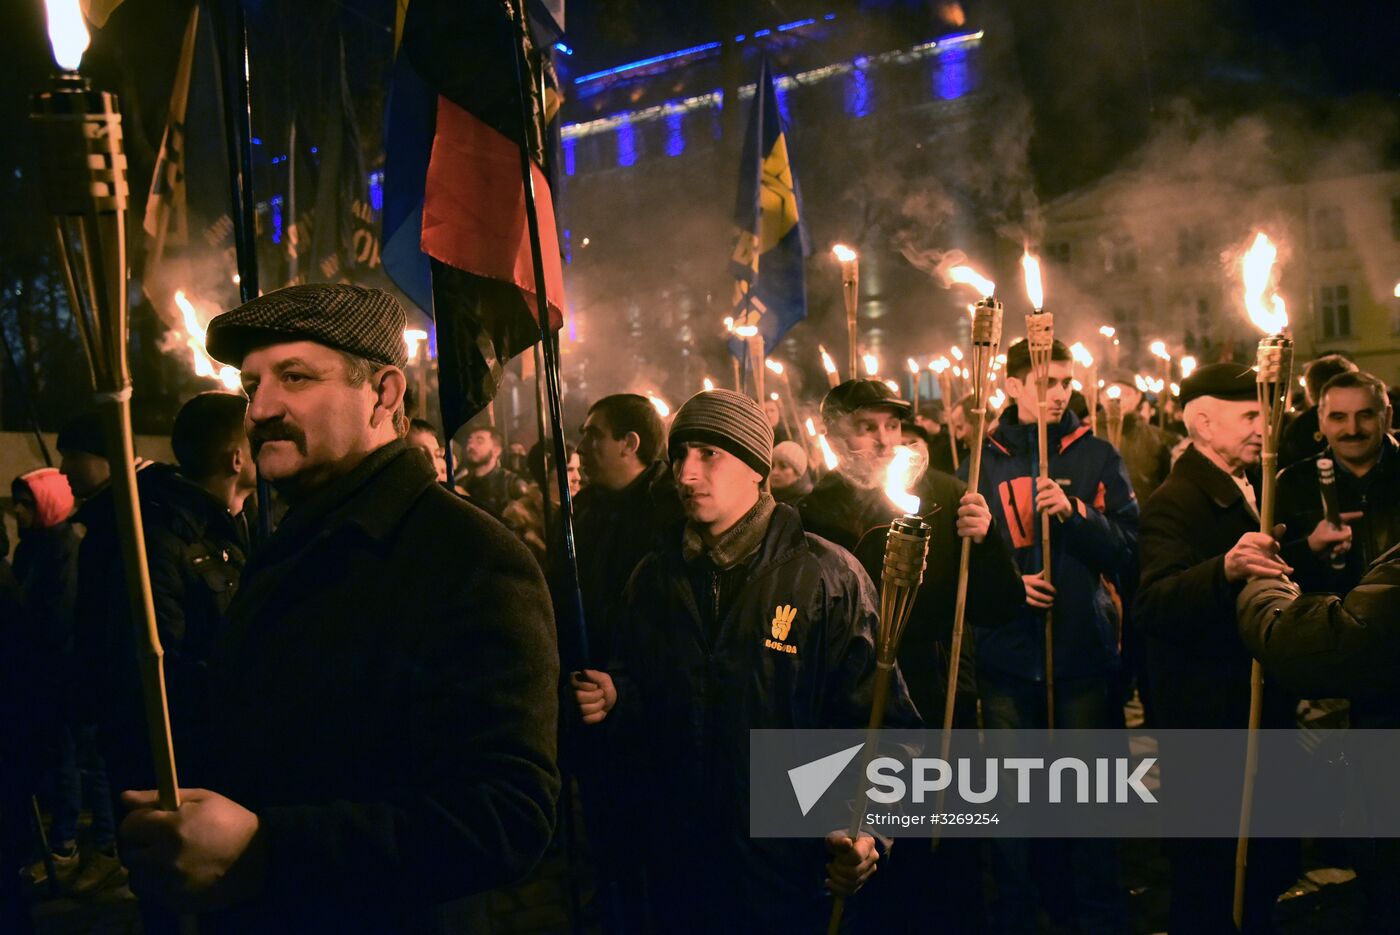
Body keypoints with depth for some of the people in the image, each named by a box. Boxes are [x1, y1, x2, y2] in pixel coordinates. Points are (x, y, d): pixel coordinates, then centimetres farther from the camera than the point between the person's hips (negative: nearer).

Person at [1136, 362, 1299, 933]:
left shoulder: (1257, 485, 13)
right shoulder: (1175, 502, -14)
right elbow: (1154, 607, -30)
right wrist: (1225, 569, -47)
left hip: (1264, 710, 8)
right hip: (1207, 722, -8)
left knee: (1272, 867, 15)